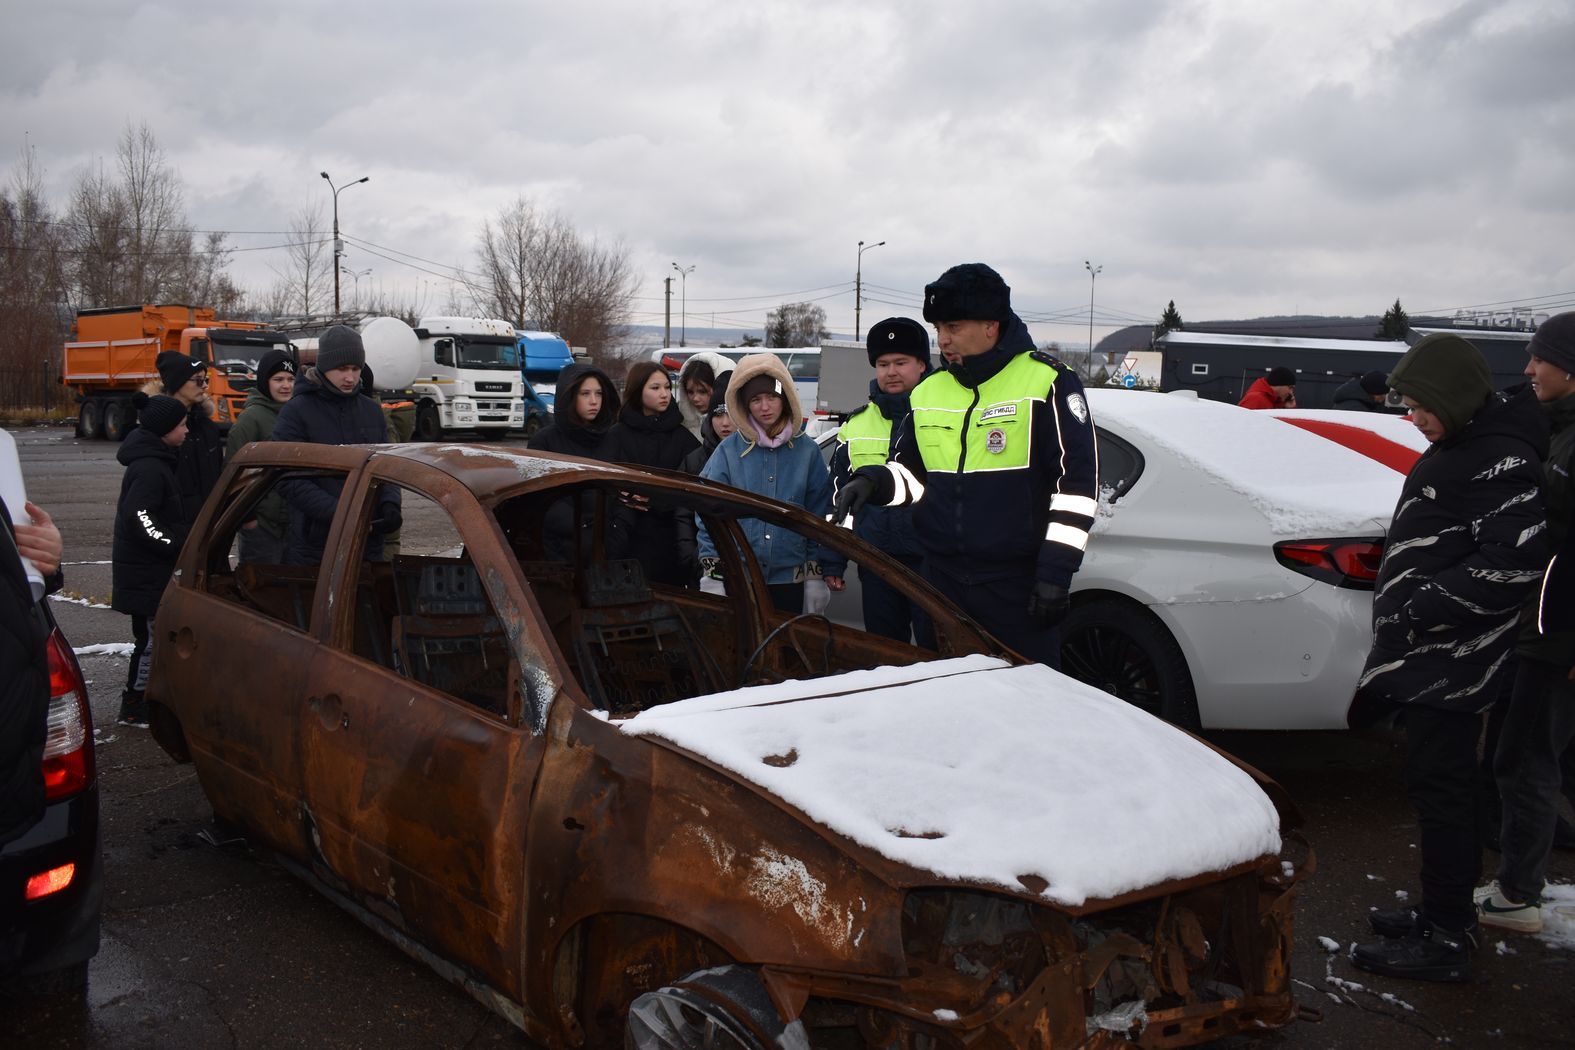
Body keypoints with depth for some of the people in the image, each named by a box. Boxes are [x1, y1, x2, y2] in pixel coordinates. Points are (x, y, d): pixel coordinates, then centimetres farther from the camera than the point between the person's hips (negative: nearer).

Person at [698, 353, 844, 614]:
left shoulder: (807, 451, 3)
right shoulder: (729, 450, 0)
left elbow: (822, 512, 5)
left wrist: (830, 567, 2)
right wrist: (711, 564, -6)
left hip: (790, 578, 1)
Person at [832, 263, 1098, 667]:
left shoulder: (1046, 381, -7)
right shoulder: (928, 392, 11)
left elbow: (1077, 482, -9)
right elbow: (910, 472, 18)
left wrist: (1056, 572, -13)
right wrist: (872, 481, -5)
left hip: (1018, 584, -5)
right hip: (942, 579, 6)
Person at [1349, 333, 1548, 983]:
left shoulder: (1500, 459, -18)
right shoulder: (1460, 446, 14)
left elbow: (1514, 565, -25)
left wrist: (1420, 607, -22)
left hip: (1451, 664, -10)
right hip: (1428, 659, 10)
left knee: (1440, 789, -4)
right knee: (1440, 787, 17)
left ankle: (1445, 941, 6)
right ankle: (1448, 914, 30)